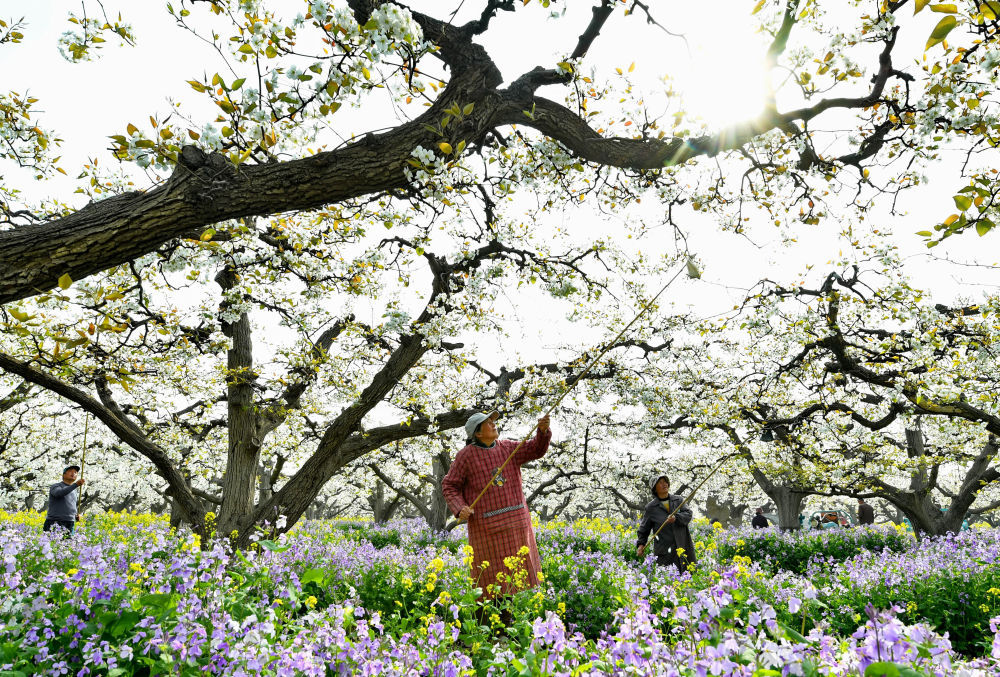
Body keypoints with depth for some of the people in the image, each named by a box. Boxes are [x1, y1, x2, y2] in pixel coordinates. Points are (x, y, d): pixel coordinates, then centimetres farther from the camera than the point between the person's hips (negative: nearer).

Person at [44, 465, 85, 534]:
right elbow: (59, 493, -22)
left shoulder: (75, 492, 21)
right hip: (54, 522, -5)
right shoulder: (55, 486, 3)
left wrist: (76, 515, 10)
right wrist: (76, 484, -33)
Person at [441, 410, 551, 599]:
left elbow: (536, 449, -2)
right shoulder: (466, 455, -5)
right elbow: (449, 486, -1)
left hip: (515, 520, 5)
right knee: (491, 578, -1)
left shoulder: (507, 447, 7)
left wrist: (543, 431, -21)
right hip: (486, 525, -5)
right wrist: (459, 509, -17)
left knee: (518, 571, 11)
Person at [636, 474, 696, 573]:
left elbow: (688, 515, -4)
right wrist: (641, 544, 0)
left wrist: (676, 518, -22)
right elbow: (644, 528, 12)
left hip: (684, 548, 2)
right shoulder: (651, 507, 5)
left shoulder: (678, 500, 10)